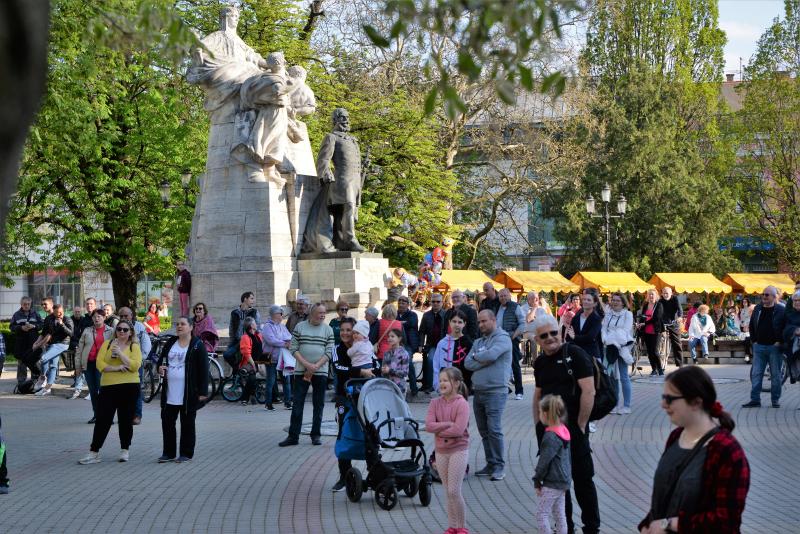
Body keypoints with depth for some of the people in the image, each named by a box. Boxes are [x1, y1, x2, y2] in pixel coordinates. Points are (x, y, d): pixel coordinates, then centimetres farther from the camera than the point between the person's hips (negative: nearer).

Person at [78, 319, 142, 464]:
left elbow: (135, 365, -10)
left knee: (126, 420, 7)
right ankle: (94, 452, 0)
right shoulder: (107, 344, 9)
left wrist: (120, 353, -15)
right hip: (108, 386, 1)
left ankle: (124, 450, 20)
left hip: (129, 387, -1)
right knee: (102, 419, -2)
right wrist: (116, 368, -14)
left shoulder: (134, 346, 4)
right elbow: (100, 363, -2)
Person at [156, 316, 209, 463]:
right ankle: (168, 452, 16)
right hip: (170, 393, 6)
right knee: (167, 422, 7)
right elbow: (161, 359, 24)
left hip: (188, 394, -5)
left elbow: (203, 369, -9)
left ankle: (186, 454, 13)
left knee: (187, 424, 4)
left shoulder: (197, 345, -6)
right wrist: (160, 367, -1)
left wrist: (203, 392, -14)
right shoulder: (170, 343, 11)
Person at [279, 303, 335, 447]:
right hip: (301, 371, -1)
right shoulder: (300, 327, 2)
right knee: (297, 404, -1)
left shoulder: (328, 330, 4)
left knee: (319, 405, 6)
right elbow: (293, 348, -1)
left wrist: (316, 366, -13)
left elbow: (329, 352, -1)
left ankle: (316, 435, 15)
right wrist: (306, 364, -13)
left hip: (321, 372, 1)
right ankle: (293, 436, 3)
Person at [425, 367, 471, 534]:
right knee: (448, 492, 12)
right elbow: (428, 425, -11)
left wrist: (438, 430, -14)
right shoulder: (435, 403, 2)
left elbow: (458, 430, -23)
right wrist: (448, 424, -19)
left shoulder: (462, 404, -12)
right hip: (441, 451, 5)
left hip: (458, 451, -5)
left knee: (454, 491, -7)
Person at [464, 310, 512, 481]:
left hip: (495, 391, -7)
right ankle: (490, 464, 16)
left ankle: (499, 466, -3)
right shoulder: (478, 342, 17)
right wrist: (485, 361, -9)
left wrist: (476, 356, -3)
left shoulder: (502, 338, -4)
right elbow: (468, 363, 5)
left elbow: (491, 355, -22)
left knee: (494, 429, -10)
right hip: (478, 391, 7)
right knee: (484, 431, 9)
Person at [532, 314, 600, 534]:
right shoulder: (540, 363, 10)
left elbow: (588, 392, -15)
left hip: (573, 427, -6)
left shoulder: (575, 354, -11)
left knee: (582, 478, 0)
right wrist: (538, 424, 12)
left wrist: (580, 425, -14)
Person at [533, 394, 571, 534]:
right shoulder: (564, 431, 7)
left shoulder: (550, 436, -21)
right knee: (559, 514, 15)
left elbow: (544, 462, -19)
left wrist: (537, 481, -7)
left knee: (541, 513, -2)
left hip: (552, 483, -9)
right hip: (564, 481, 9)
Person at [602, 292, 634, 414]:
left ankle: (626, 405, -3)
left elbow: (625, 331, -8)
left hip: (622, 347, -4)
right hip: (610, 347, 4)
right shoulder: (608, 314, 13)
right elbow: (603, 329, 6)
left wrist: (611, 338, -13)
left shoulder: (627, 314, 1)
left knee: (623, 377, -6)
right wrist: (605, 339, -12)